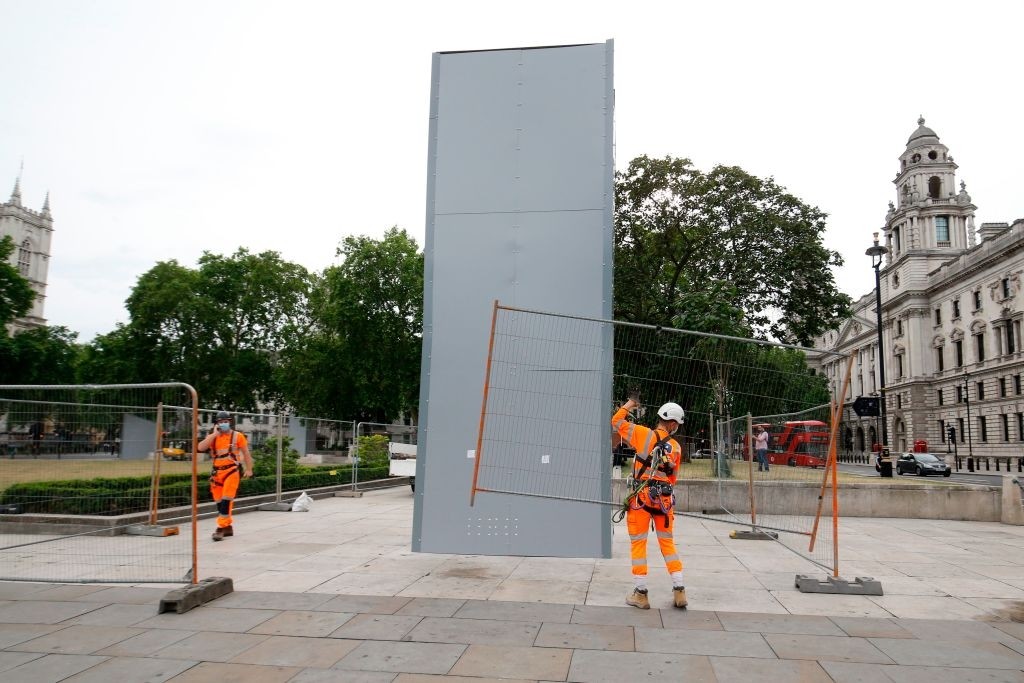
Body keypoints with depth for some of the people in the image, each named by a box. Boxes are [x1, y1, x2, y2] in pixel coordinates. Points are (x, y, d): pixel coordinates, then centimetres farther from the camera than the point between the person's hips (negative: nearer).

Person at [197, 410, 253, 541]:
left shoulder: (237, 436, 2)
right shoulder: (212, 437, 10)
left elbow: (246, 453, 5)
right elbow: (201, 448, -8)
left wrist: (249, 469, 0)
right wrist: (214, 434, -8)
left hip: (232, 471, -5)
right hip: (217, 473, 5)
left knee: (226, 500, -12)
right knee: (219, 501, 10)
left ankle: (221, 528, -11)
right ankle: (228, 527, 23)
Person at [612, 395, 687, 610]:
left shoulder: (644, 434, -6)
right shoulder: (676, 447, 6)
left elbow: (616, 422, 2)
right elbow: (673, 477, 14)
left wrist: (629, 404, 15)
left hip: (642, 497, -3)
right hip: (665, 499, 4)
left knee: (638, 543, 5)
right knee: (667, 543, 16)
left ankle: (640, 594, 9)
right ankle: (679, 591, 15)